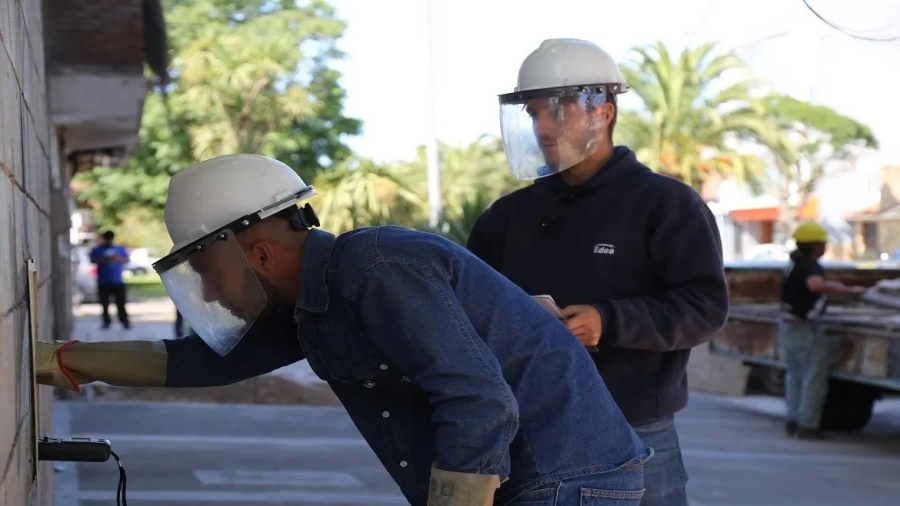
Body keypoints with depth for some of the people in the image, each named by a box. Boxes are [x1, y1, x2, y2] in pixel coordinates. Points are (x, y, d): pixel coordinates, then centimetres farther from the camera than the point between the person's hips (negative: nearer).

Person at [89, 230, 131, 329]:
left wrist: (119, 259, -11)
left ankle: (124, 321, -2)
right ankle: (106, 321, 7)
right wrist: (105, 259, -22)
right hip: (103, 282, -1)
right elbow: (93, 260, -10)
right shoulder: (97, 249, 5)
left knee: (121, 303, -3)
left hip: (118, 281, 1)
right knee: (104, 303, 0)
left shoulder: (120, 249, 13)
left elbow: (127, 260, 10)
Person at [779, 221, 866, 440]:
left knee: (796, 375, 19)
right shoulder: (810, 267, -20)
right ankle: (807, 425, -4)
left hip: (789, 326, 10)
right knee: (814, 378, -4)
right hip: (806, 329, -10)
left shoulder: (794, 264, 11)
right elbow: (816, 285, -42)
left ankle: (794, 420, 24)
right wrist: (848, 290, -38)